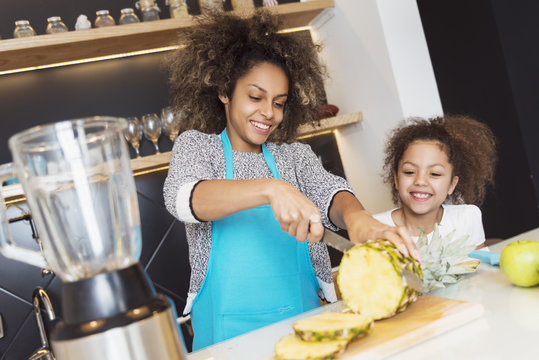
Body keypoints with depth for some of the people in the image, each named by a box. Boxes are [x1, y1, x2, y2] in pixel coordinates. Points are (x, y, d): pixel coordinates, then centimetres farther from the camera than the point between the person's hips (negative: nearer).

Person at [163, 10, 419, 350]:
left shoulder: (295, 155, 14)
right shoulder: (196, 145, 6)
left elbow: (328, 190, -4)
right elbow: (183, 197, -14)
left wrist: (356, 216, -27)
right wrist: (270, 189, -30)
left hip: (302, 317, 3)